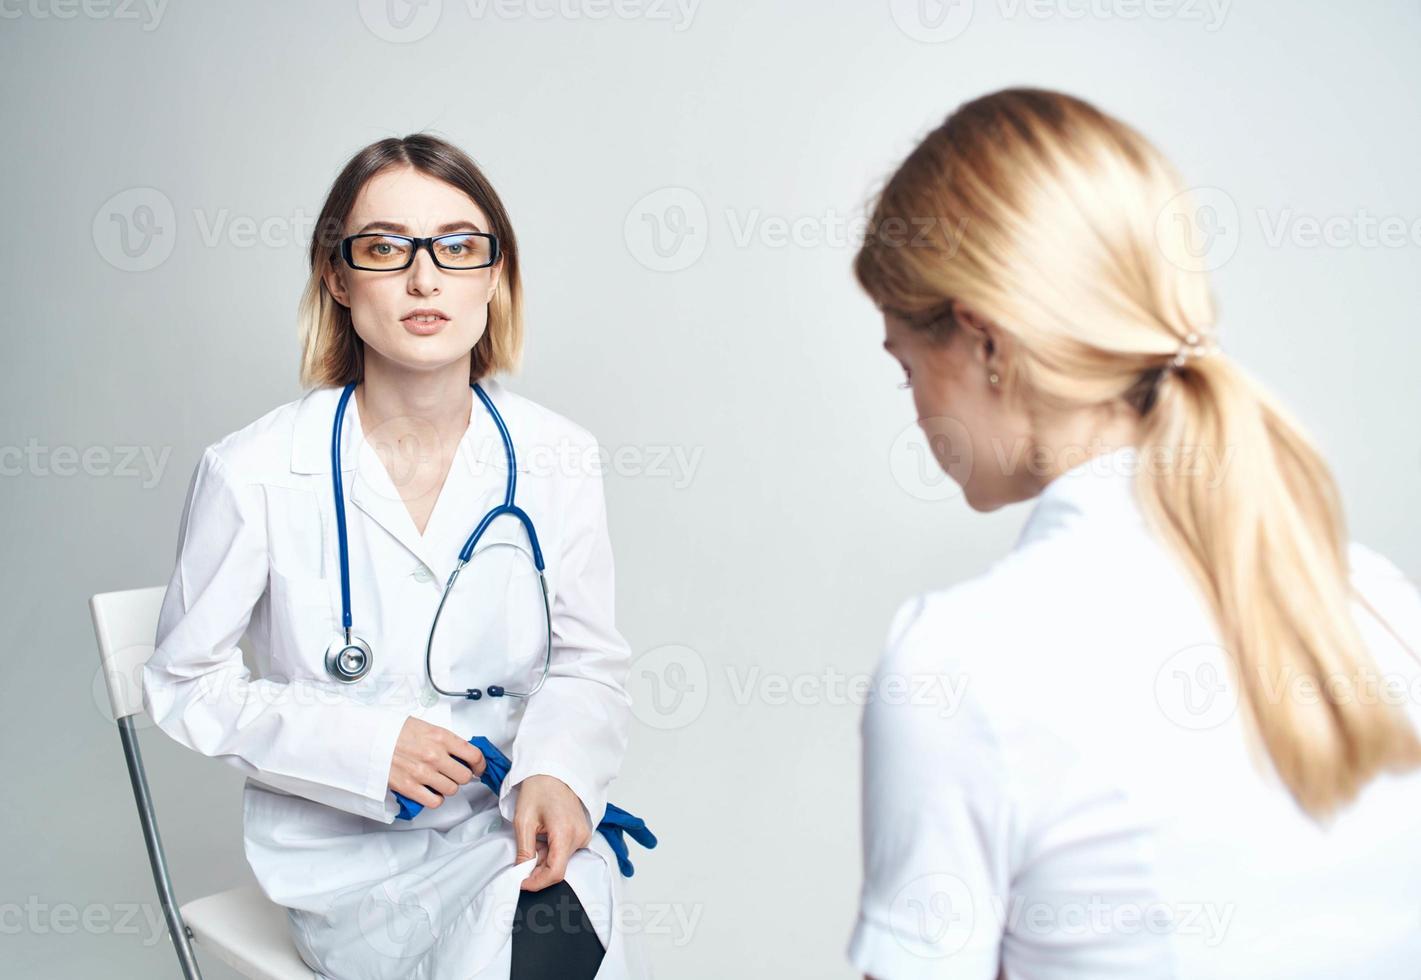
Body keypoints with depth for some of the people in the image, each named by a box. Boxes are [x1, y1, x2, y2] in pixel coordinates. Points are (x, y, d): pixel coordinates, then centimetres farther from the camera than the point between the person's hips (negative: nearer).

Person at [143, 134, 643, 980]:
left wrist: (558, 773, -17)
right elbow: (186, 682, -1)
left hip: (514, 818, 3)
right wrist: (364, 747, -15)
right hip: (348, 847, -2)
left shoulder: (556, 459, -3)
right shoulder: (255, 474, -10)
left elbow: (590, 664, 4)